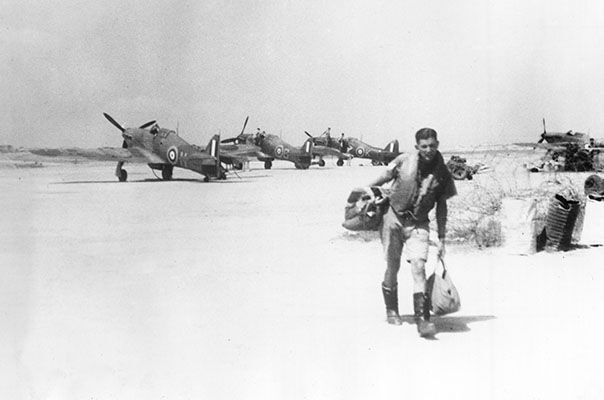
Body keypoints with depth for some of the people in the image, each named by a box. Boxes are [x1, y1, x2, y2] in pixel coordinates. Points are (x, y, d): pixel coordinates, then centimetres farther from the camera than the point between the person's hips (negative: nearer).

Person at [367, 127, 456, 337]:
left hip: (418, 224, 0)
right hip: (393, 217, 0)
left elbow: (441, 207, 5)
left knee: (418, 266, -15)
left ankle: (422, 318, -16)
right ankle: (391, 311, 26)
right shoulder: (404, 161, -9)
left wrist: (441, 239, 5)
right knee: (392, 266, 5)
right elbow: (382, 179, 6)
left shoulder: (443, 174, -4)